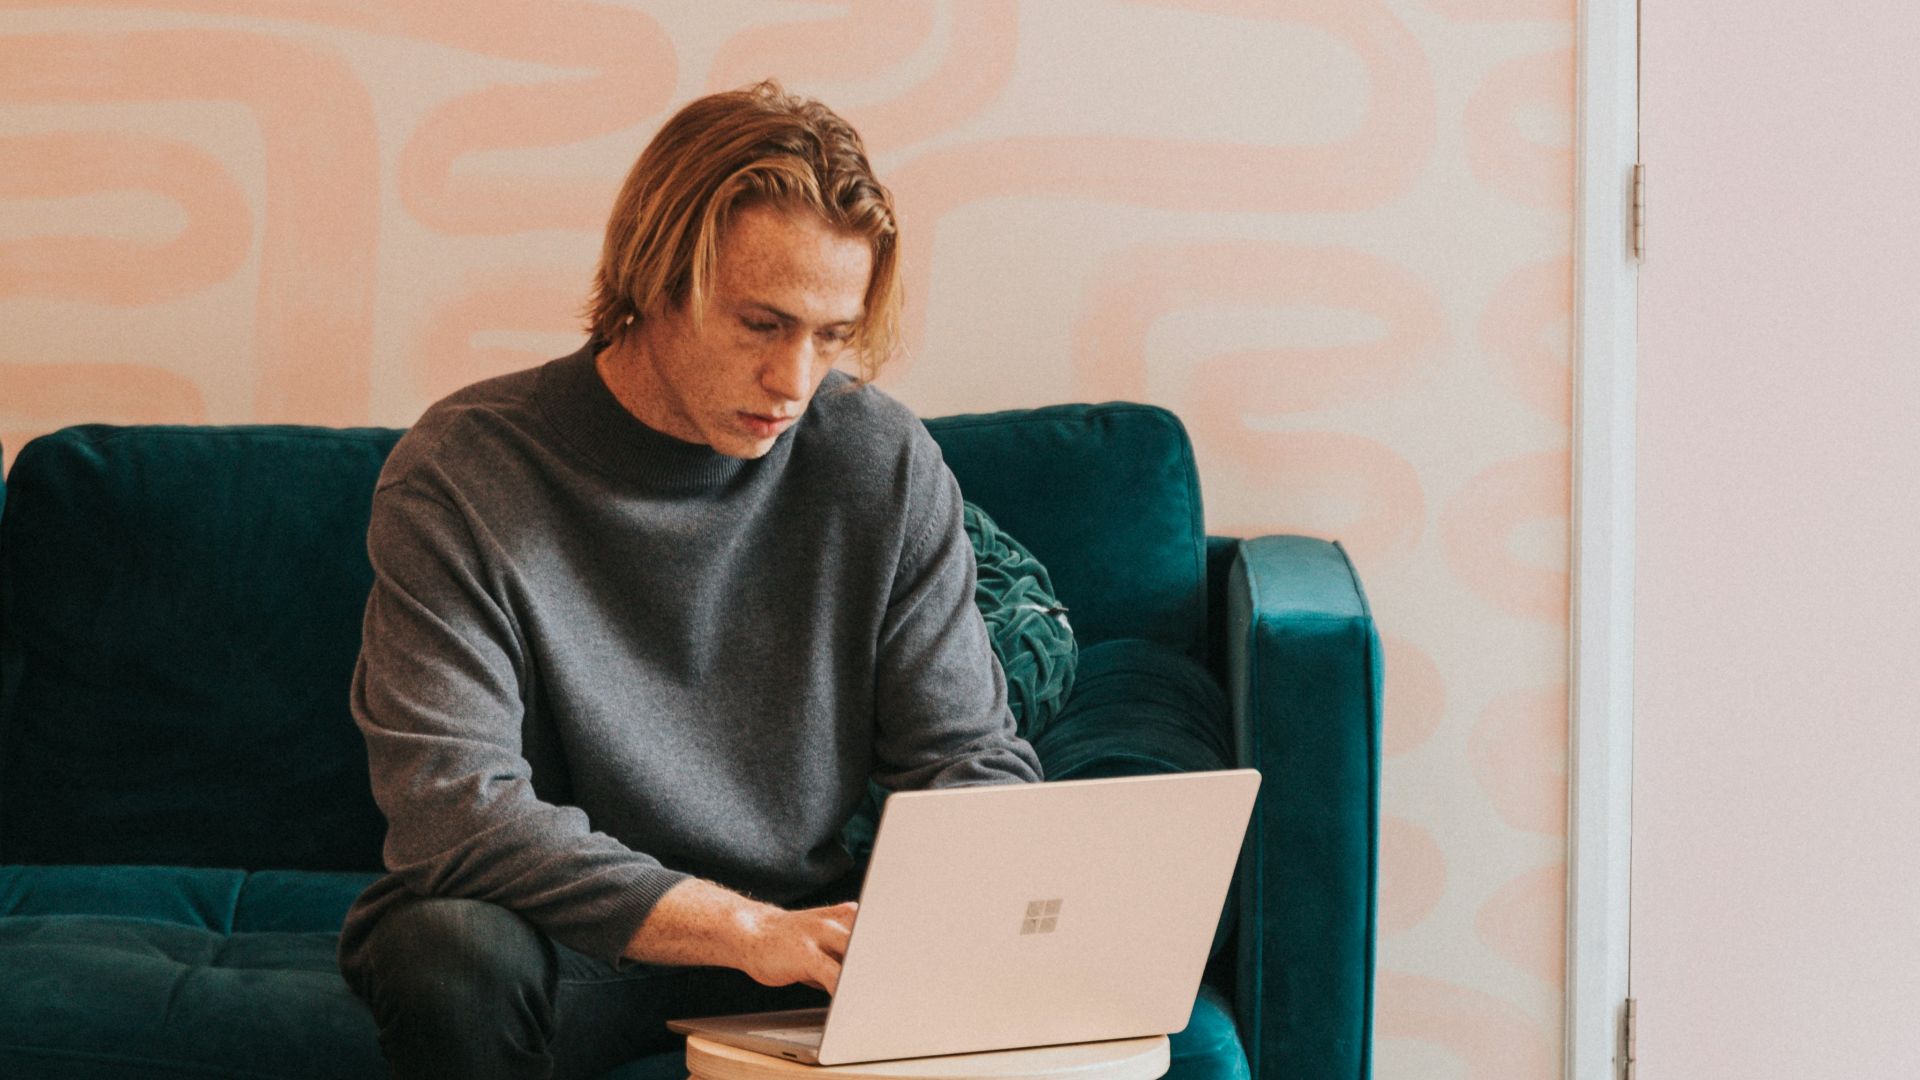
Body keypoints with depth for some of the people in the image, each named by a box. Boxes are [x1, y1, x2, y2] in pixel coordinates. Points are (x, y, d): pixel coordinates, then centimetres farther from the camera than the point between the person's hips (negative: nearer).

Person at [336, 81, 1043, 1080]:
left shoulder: (884, 464, -2)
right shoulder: (462, 474, -14)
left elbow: (969, 756, 2)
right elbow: (450, 808, -23)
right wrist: (747, 929, -33)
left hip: (807, 932, 2)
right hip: (578, 941, -2)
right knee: (455, 952, -36)